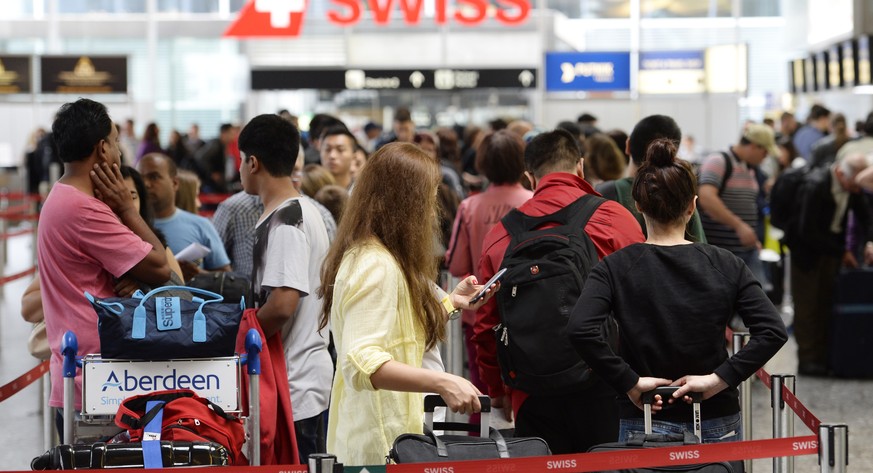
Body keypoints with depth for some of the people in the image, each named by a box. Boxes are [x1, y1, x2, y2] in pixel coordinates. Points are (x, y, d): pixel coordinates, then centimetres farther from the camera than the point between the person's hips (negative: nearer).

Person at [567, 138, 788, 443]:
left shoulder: (616, 267, -5)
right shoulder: (725, 265, -1)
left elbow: (580, 329, -21)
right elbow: (773, 331, -10)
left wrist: (630, 382, -14)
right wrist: (719, 378, -10)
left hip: (645, 427, -1)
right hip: (718, 426, 1)